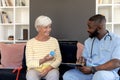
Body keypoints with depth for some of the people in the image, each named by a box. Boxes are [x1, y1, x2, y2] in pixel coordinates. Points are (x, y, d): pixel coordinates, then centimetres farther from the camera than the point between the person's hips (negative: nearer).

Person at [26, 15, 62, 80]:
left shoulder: (54, 41, 5)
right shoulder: (30, 42, -3)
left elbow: (58, 59, 3)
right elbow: (29, 63, -7)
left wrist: (49, 67, -15)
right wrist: (43, 60, -22)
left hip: (51, 69, 2)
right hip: (35, 69, -1)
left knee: (54, 75, -33)